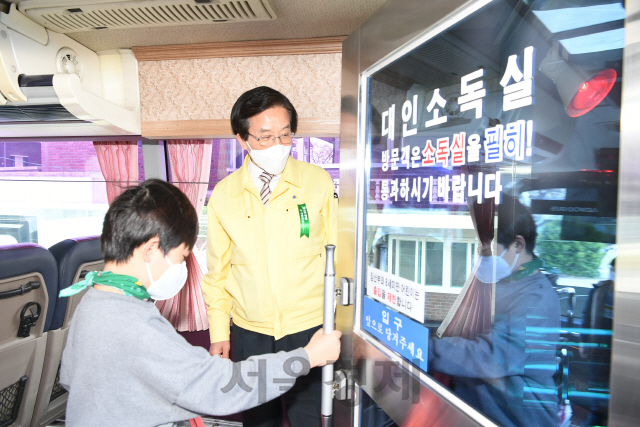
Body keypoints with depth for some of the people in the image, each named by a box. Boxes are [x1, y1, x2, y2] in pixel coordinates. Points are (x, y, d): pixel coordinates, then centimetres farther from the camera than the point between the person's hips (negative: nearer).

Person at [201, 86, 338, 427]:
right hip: (249, 334, 2)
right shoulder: (223, 195, -3)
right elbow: (217, 269, 4)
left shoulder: (318, 182, -8)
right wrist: (218, 332, 5)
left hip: (308, 330, -1)